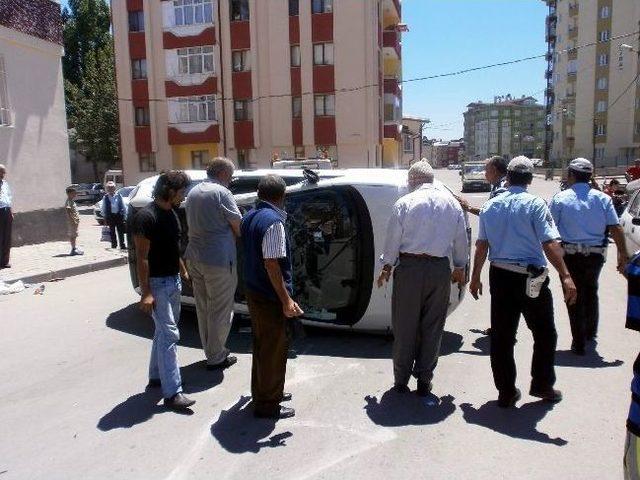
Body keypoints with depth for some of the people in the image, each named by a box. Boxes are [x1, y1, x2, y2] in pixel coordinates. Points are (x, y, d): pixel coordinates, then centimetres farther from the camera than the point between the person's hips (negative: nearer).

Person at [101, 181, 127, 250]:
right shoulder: (105, 197, 0)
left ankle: (122, 245, 8)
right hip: (110, 216, 0)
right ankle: (114, 245, 21)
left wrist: (124, 215, 2)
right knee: (112, 232, 9)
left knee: (121, 231, 2)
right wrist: (105, 217, 0)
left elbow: (123, 206, 5)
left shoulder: (118, 196, 1)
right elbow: (103, 208, 4)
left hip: (119, 215, 0)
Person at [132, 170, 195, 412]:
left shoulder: (171, 213, 9)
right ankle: (172, 393, -5)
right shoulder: (146, 216, -18)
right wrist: (146, 293, -23)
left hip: (173, 281, 9)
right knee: (169, 334, -9)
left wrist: (183, 272, 22)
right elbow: (141, 257, -20)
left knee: (164, 331, 17)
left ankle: (156, 376, 32)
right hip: (157, 283, -9)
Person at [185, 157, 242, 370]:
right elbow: (238, 226, -10)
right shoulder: (221, 192, -12)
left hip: (194, 257, 9)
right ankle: (216, 357, 11)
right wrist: (243, 237, 11)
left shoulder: (193, 192, 14)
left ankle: (211, 351, 28)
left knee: (203, 308, 16)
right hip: (218, 260, -8)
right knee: (220, 310, 3)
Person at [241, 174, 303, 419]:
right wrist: (286, 300, -22)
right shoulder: (273, 221, -21)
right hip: (270, 297, -9)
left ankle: (262, 392, 36)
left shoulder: (250, 217, 8)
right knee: (273, 349, 4)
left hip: (253, 291, 9)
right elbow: (271, 264, -24)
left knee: (262, 344, 21)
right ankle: (267, 405, 16)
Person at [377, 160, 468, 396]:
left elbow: (393, 240, -2)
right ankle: (424, 381, 18)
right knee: (432, 326, 11)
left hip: (409, 267, -2)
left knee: (405, 326, 8)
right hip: (440, 269, 3)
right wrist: (460, 268, 22)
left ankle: (401, 380, 17)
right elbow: (461, 240, 10)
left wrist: (387, 267, 11)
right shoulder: (452, 202, 6)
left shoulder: (404, 203, -5)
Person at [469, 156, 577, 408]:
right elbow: (550, 243, -18)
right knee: (544, 333, 15)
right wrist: (565, 276, -18)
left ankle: (506, 392, 17)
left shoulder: (491, 206, 6)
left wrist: (475, 277, 15)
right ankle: (542, 385, 24)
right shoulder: (535, 204, -9)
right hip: (530, 278, -4)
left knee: (501, 335, 10)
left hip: (499, 276, 4)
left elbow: (482, 245, 8)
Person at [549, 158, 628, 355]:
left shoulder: (560, 198, -7)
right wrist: (623, 254, 4)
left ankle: (579, 343, 9)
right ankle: (590, 332, 40)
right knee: (591, 292, 24)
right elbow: (616, 229, -3)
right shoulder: (603, 198, 1)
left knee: (575, 297, 6)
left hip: (570, 255, -3)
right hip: (596, 255, 3)